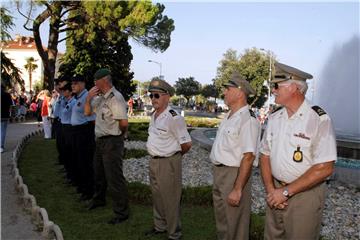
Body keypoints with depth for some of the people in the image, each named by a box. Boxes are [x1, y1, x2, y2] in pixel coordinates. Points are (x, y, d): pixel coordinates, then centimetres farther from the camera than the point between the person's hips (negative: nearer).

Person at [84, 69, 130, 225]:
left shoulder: (115, 97, -20)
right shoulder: (100, 98, 10)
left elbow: (124, 122, -26)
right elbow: (88, 112, 17)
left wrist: (119, 135, -6)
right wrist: (88, 98, -1)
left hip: (112, 142, -10)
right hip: (100, 141, 10)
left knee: (114, 178, -4)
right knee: (99, 172, 26)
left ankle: (121, 213, 7)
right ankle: (98, 200, 48)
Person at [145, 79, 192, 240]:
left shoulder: (173, 118, -20)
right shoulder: (154, 115, 7)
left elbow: (186, 144, -17)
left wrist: (175, 155, -1)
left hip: (168, 163, -8)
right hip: (154, 161, 9)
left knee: (170, 199, 3)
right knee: (157, 197, 21)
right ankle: (160, 226, 40)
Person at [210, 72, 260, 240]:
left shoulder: (247, 119, -21)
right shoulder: (228, 116, 9)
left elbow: (248, 157, -25)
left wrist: (237, 189, -25)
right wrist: (217, 174, 14)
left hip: (234, 174, -9)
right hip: (219, 172, 9)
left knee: (234, 225, 7)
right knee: (221, 220, 23)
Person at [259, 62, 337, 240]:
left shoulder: (319, 120, -15)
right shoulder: (274, 118, 4)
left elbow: (324, 168, -19)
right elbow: (265, 155, 8)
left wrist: (286, 191, -16)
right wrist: (270, 189, -6)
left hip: (305, 194, -5)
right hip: (276, 192, 5)